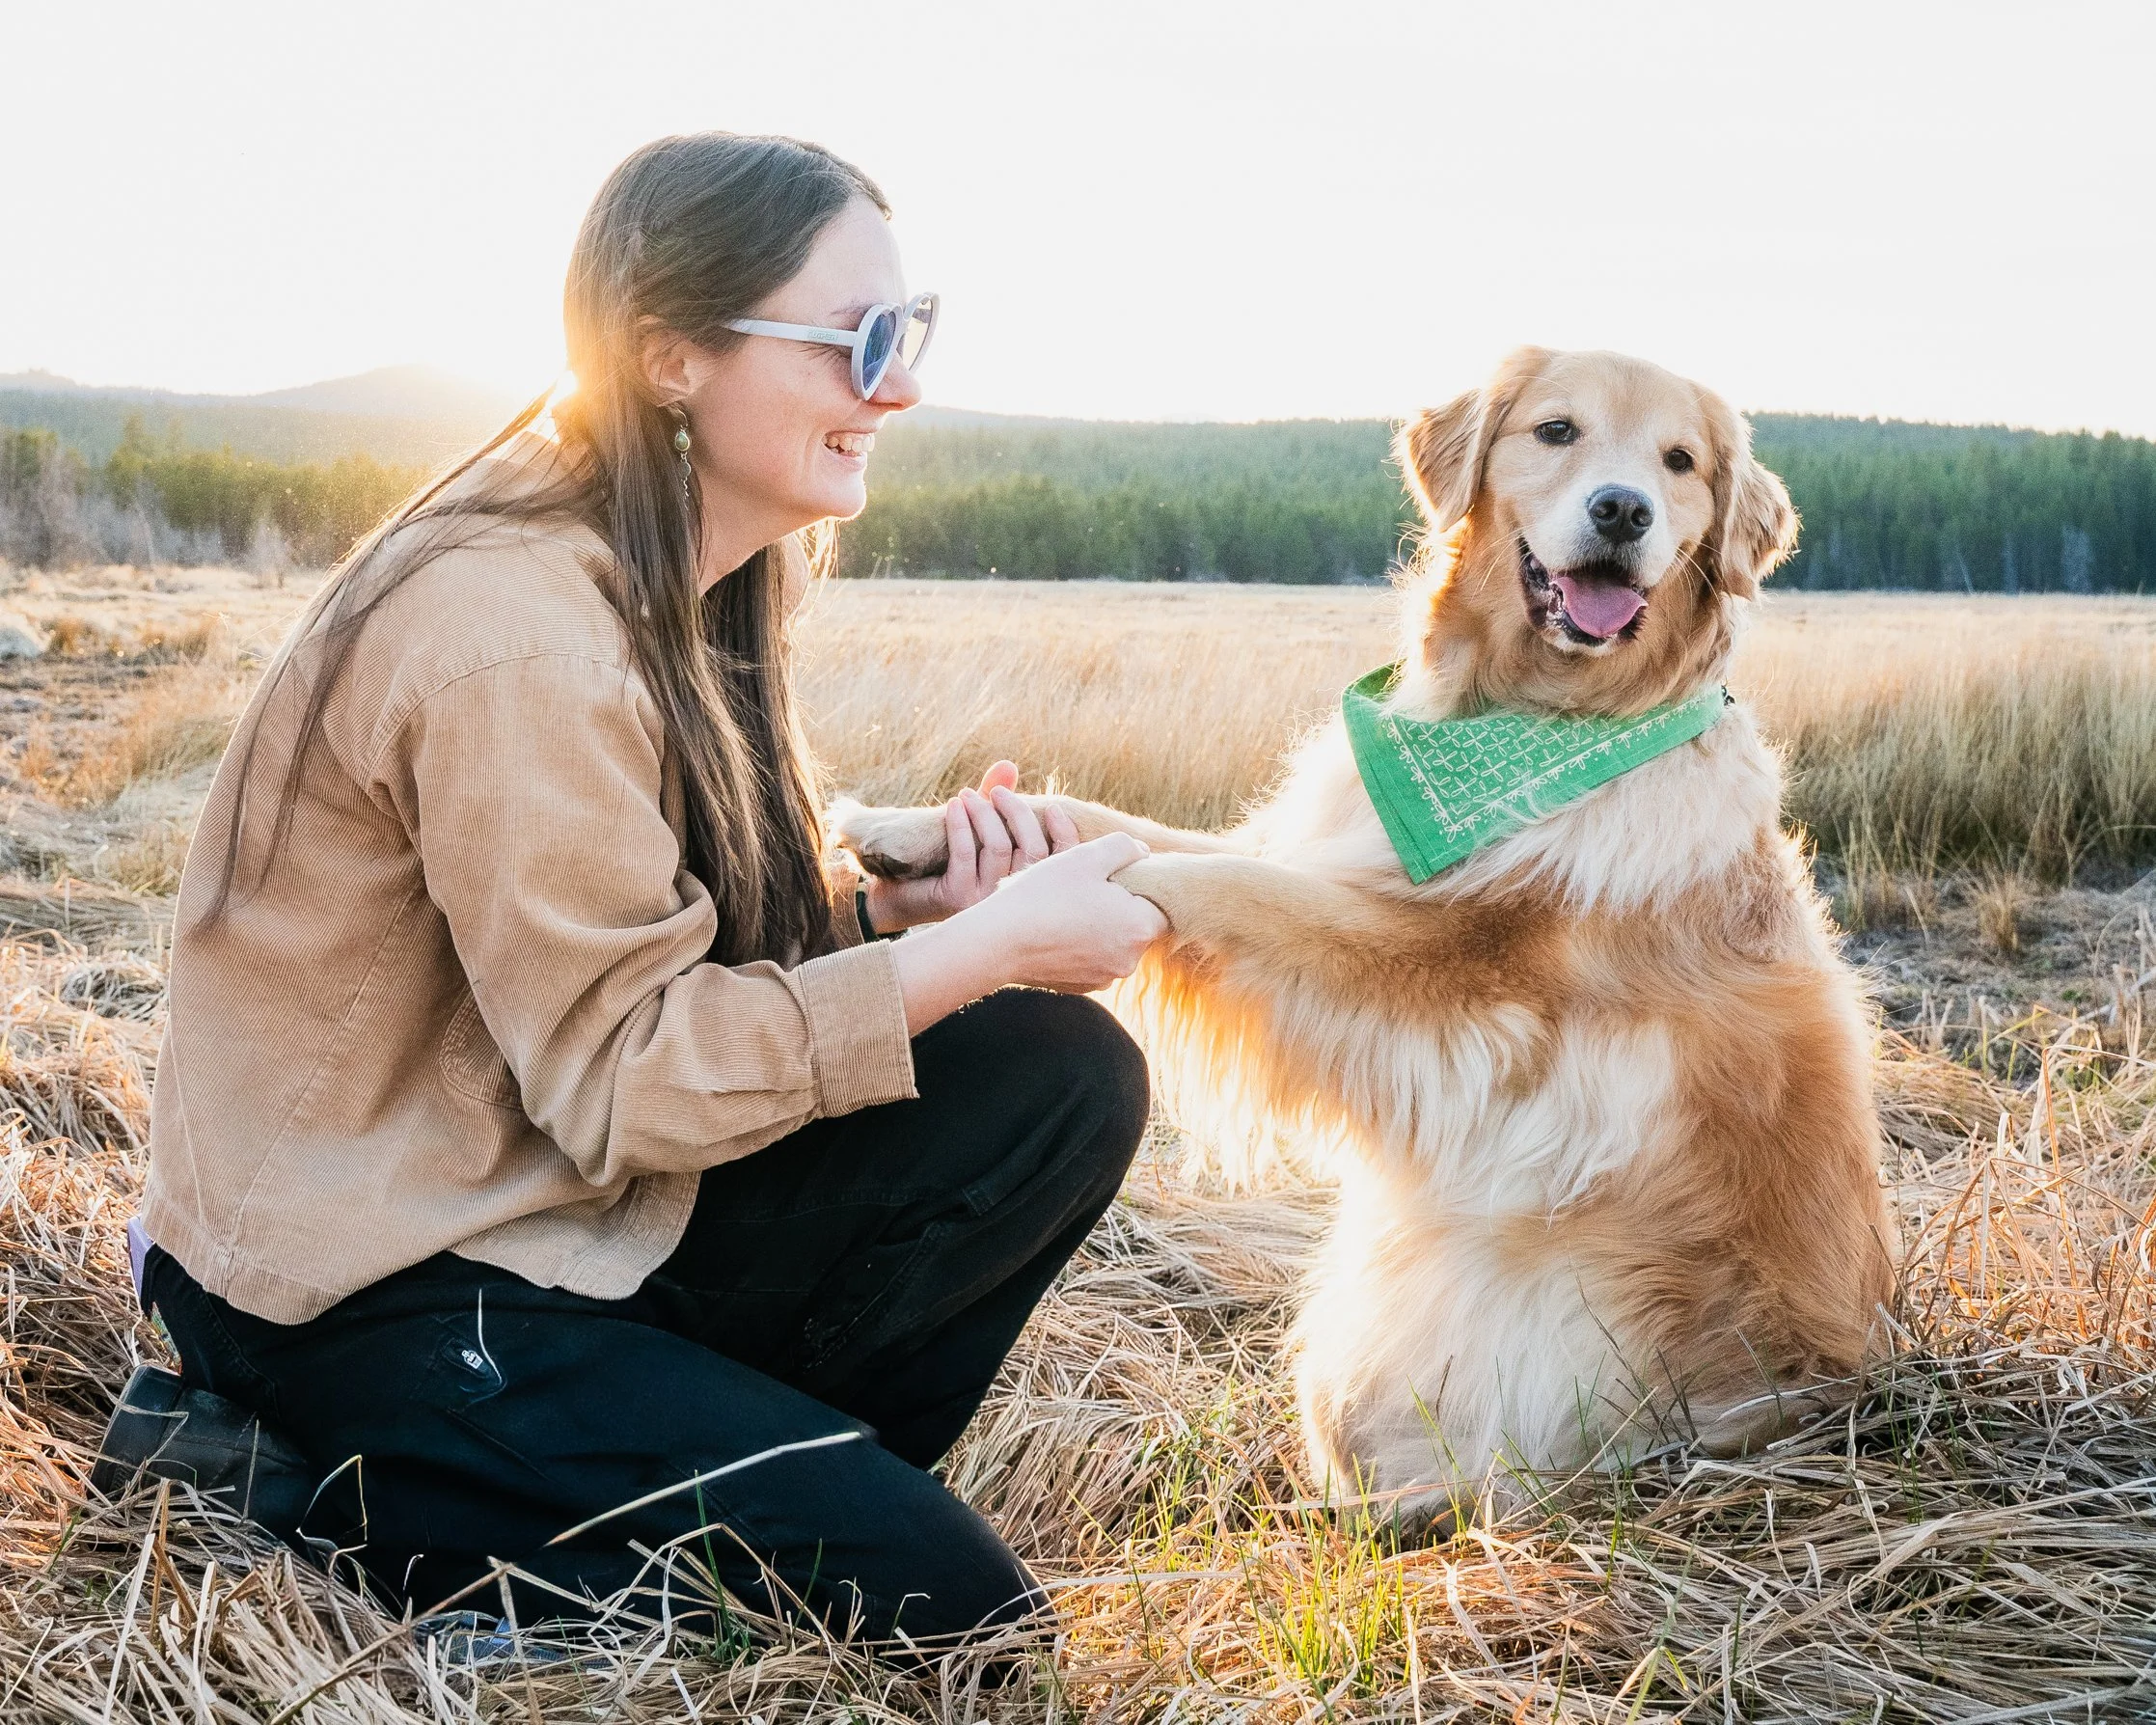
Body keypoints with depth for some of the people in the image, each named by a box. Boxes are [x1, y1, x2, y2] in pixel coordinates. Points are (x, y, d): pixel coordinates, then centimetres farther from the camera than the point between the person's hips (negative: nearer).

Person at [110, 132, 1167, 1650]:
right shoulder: (516, 633, -25)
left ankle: (754, 1471, 2)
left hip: (577, 1188, 9)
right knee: (946, 1609, -11)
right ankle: (357, 1492, -2)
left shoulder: (691, 582, 5)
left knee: (1066, 1077, -5)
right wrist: (991, 942, -22)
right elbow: (626, 1079, -24)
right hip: (373, 1282, -9)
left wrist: (905, 895, -11)